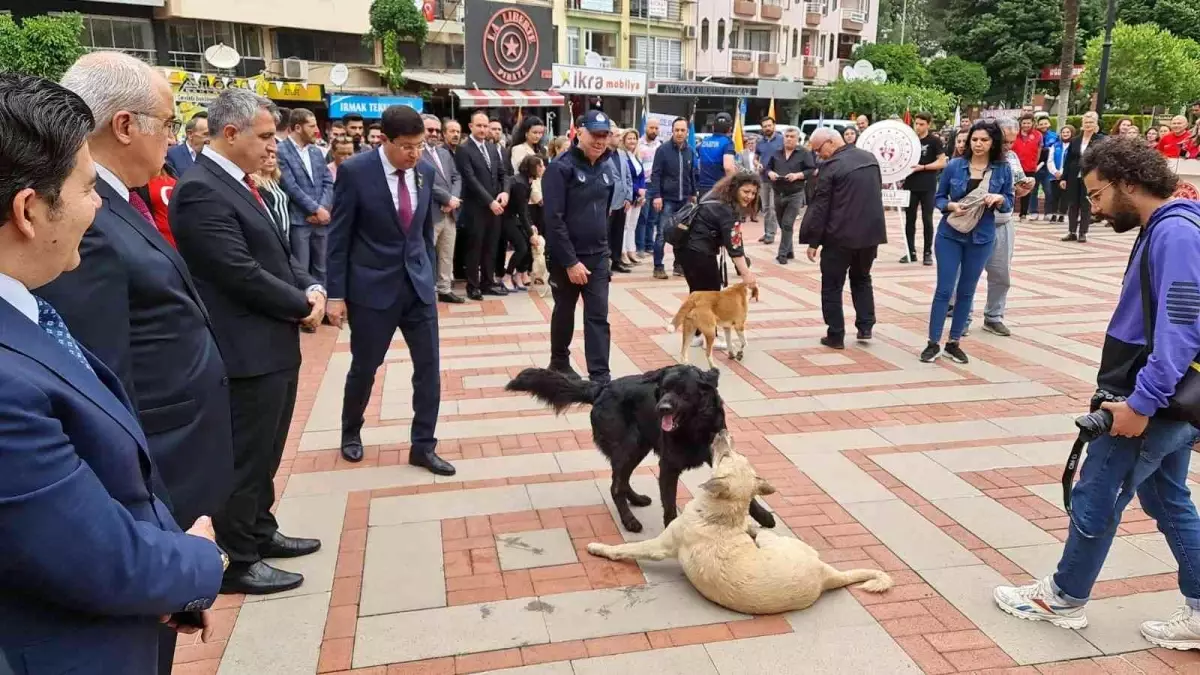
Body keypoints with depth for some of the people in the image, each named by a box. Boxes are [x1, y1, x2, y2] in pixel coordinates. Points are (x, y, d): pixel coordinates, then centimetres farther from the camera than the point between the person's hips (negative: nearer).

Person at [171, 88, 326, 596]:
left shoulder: (237, 183, 12)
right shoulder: (200, 190, -19)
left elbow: (276, 253, 16)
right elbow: (242, 274, -23)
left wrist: (311, 287, -2)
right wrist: (303, 304, -11)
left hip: (274, 345, 10)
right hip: (246, 352, -10)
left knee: (265, 452, 21)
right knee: (244, 458, 4)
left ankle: (260, 532, 38)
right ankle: (238, 562, 19)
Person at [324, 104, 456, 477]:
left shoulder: (425, 171, 2)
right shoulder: (355, 171, -12)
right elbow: (339, 237, -8)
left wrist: (429, 275, 14)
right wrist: (336, 294, -9)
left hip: (418, 284, 4)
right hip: (372, 286, -4)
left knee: (428, 365, 3)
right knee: (364, 367, 11)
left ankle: (423, 446, 16)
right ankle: (351, 432, 36)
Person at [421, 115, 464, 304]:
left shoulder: (445, 152, 17)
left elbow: (456, 177, 13)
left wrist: (453, 199, -6)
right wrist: (448, 198, -14)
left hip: (449, 213, 8)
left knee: (447, 256, 14)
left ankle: (445, 290, 24)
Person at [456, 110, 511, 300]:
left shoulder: (493, 147, 13)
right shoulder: (463, 150, -8)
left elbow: (502, 173, 13)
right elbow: (471, 179, -15)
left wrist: (505, 192, -7)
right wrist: (490, 201, -18)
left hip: (495, 206, 6)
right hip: (476, 208, -6)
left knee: (491, 247, 11)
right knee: (474, 248, 3)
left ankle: (488, 283, 20)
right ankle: (473, 286, 12)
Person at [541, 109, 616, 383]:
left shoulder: (606, 168, 6)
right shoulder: (560, 168, -14)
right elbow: (554, 219, -19)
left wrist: (603, 246, 13)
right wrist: (570, 261, -20)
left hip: (598, 256, 5)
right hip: (566, 257, -5)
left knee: (598, 317, 1)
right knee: (564, 312, 12)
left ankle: (600, 376, 3)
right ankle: (559, 362, 32)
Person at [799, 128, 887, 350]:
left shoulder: (831, 166, -13)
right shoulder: (870, 158, 9)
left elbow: (820, 206, -13)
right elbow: (877, 194, 17)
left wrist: (813, 241, -8)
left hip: (840, 236, -7)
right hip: (871, 232, 7)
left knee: (832, 286, 6)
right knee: (862, 279, 24)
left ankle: (835, 336, 7)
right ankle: (865, 326, 20)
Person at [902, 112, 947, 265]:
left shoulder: (934, 140, -3)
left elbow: (942, 162, -5)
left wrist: (922, 167, -16)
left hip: (928, 186, -4)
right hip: (910, 185, 4)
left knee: (927, 219, 1)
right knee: (909, 219, 7)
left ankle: (928, 252, 9)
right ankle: (911, 251, 15)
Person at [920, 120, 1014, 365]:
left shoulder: (1003, 169, -3)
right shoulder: (954, 166, -6)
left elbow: (1009, 204, 4)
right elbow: (938, 198, 2)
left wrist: (999, 199, -18)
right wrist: (951, 206, -19)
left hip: (981, 238, 2)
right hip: (950, 234, -1)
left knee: (967, 291, 10)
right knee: (944, 289, -2)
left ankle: (954, 343, 20)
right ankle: (933, 343, 7)